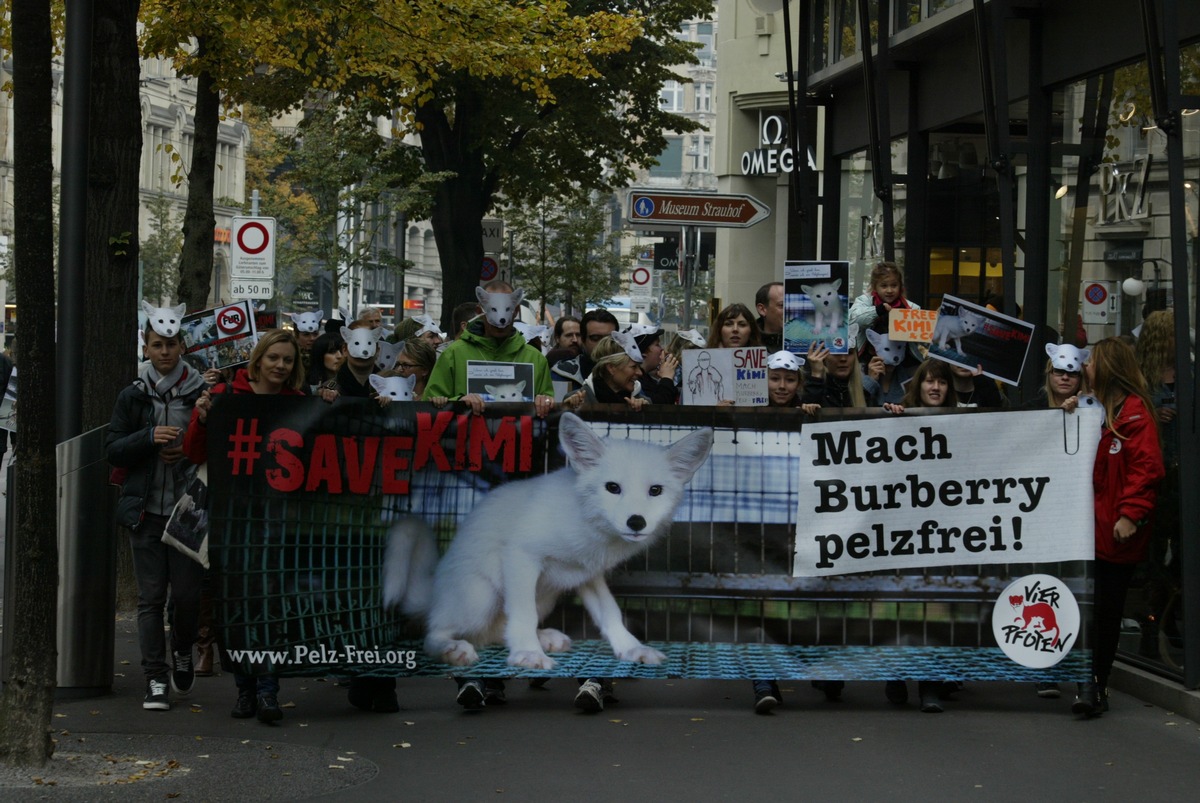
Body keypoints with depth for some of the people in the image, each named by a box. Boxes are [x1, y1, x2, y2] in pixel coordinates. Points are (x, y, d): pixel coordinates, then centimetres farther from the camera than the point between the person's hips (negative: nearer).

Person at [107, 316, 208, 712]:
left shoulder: (201, 393, 1)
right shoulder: (133, 396, 6)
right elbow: (113, 450, 3)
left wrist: (188, 452, -10)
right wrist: (149, 438, -14)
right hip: (146, 511, 1)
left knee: (187, 591, -1)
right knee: (150, 596, 1)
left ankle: (183, 652, 30)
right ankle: (155, 679, 6)